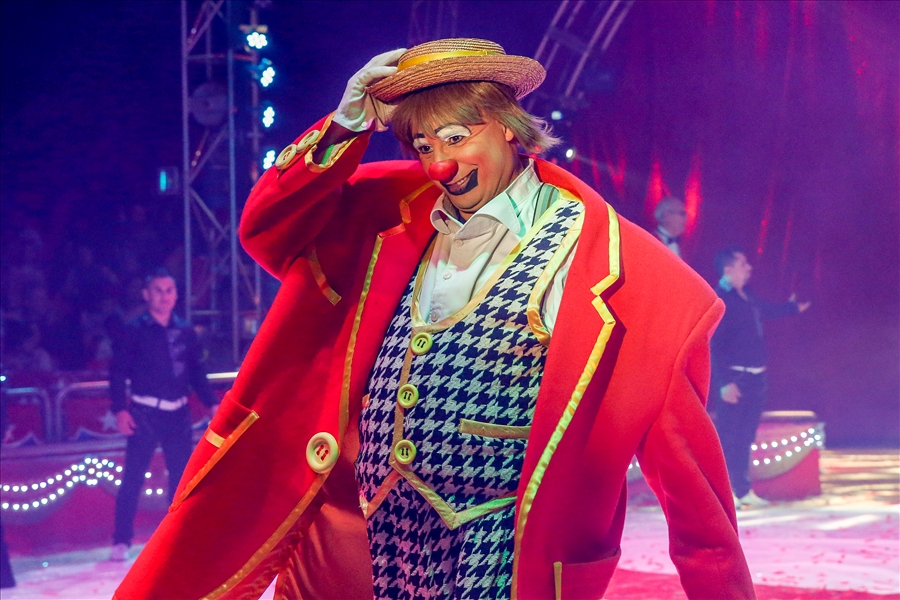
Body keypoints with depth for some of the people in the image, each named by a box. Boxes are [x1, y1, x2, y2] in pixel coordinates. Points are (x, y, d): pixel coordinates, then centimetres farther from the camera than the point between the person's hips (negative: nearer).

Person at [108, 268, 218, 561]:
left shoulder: (185, 332, 10)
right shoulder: (134, 331, -2)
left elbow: (197, 372, 15)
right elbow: (118, 372, -5)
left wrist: (211, 402, 4)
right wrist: (120, 409, -15)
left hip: (178, 413, 4)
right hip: (145, 413, -4)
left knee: (181, 475, 7)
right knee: (133, 476, -5)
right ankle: (121, 541, -1)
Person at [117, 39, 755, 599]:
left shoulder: (588, 247, -7)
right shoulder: (399, 214, 10)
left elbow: (673, 425, -8)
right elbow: (269, 226, 11)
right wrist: (347, 125, -2)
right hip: (366, 532, 5)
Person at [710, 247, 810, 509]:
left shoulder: (746, 296, 12)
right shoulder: (719, 301, -14)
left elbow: (765, 311, 36)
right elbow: (715, 346, -18)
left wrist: (792, 308, 50)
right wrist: (724, 382, -23)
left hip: (754, 378, 9)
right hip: (735, 378, -9)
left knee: (744, 437, 14)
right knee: (728, 436, -6)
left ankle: (743, 490, 21)